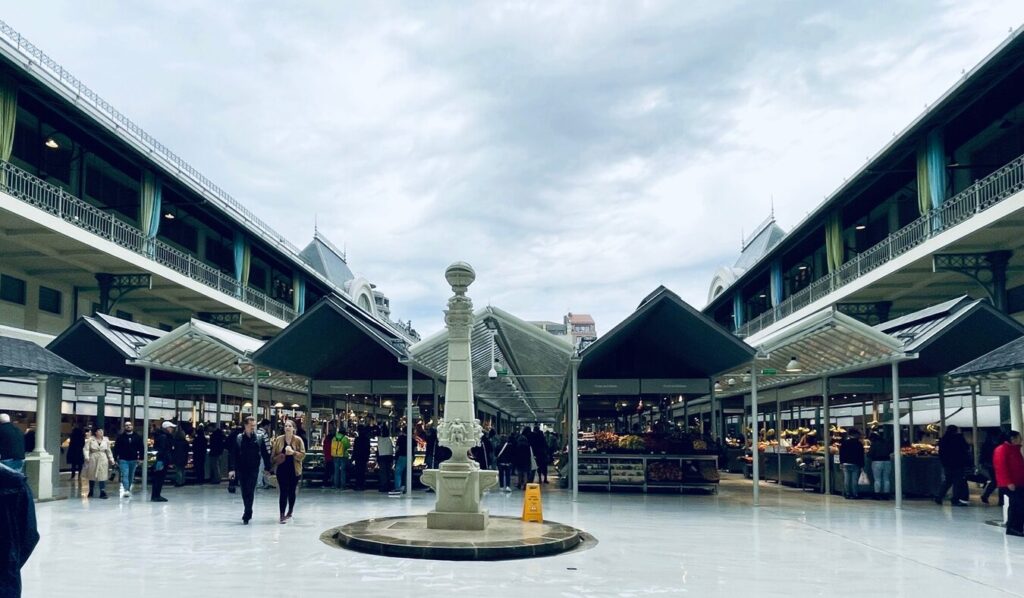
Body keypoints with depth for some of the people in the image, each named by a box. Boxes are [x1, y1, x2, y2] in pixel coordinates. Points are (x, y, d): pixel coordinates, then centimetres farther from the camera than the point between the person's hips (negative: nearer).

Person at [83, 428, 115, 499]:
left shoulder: (106, 440, 6)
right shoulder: (90, 439, -2)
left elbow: (108, 450, 13)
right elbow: (87, 449, -7)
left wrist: (111, 459, 11)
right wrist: (87, 457, -21)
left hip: (103, 460, 1)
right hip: (93, 459, -1)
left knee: (102, 476, -6)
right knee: (92, 476, 9)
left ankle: (103, 492, -7)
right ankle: (91, 492, 23)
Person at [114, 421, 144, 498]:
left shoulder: (137, 437, 5)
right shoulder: (121, 437, 2)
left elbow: (141, 448, 6)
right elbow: (116, 448, 2)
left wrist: (140, 458, -2)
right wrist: (115, 458, -3)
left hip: (133, 460, 2)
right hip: (123, 460, -2)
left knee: (131, 476, 11)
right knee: (125, 475, -13)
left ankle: (128, 489, 23)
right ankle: (126, 490, -20)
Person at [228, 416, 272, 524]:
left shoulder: (260, 437, -2)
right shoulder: (238, 438, -2)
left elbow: (265, 453, 0)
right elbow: (232, 454, -3)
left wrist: (267, 468, 0)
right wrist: (232, 469, -11)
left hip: (254, 469, -2)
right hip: (241, 469, 2)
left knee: (250, 491, -8)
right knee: (244, 492, 9)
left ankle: (247, 515, -6)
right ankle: (248, 512, 24)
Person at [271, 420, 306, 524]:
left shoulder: (298, 440, -1)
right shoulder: (278, 439, 3)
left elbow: (303, 455, -5)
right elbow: (273, 454, 8)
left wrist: (293, 453, -20)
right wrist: (276, 459, -10)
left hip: (294, 470, 0)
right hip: (282, 469, 0)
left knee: (292, 491, 10)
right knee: (283, 492, -7)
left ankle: (290, 512, 27)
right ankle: (282, 515, -7)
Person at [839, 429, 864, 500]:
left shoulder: (843, 443, 5)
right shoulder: (858, 443, -5)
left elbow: (841, 454, 7)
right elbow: (861, 455, -5)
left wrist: (841, 462, 12)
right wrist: (862, 465, -1)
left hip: (845, 464, 4)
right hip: (855, 464, -3)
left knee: (846, 479, 5)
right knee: (855, 480, -1)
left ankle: (847, 494, 8)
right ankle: (855, 494, 0)